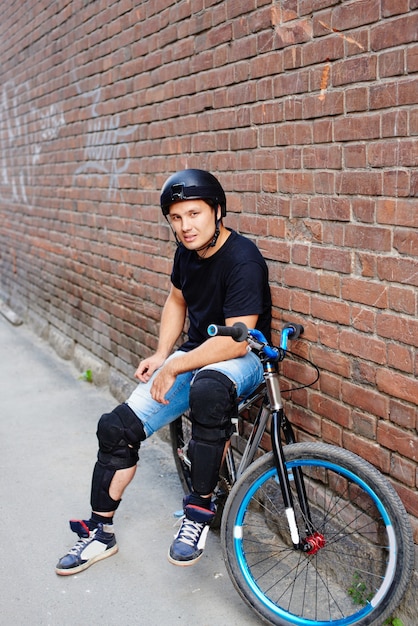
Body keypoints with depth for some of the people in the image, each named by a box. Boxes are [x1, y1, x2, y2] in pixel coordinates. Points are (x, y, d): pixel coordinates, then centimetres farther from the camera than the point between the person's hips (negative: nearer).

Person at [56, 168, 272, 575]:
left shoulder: (242, 259, -22)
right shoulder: (187, 252, 1)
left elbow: (236, 341, -27)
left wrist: (173, 368, -20)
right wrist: (161, 355, 5)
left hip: (241, 359, -7)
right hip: (195, 354, 7)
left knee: (208, 387, -43)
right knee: (117, 427, -4)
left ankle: (200, 511, -24)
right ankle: (100, 532, 15)